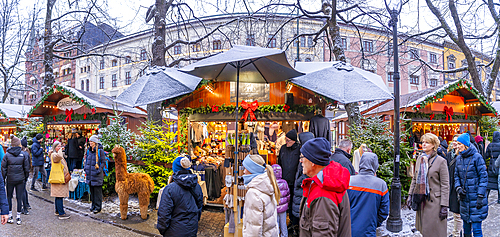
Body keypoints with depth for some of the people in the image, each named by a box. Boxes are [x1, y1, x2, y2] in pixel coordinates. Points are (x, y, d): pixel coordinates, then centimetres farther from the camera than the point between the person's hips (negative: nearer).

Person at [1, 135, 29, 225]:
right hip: (20, 179, 0)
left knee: (9, 197, 15)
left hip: (10, 179, 0)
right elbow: (26, 168, 0)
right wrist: (26, 178, 11)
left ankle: (10, 216, 18)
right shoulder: (23, 154, -4)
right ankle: (18, 217, 10)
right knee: (19, 198, 6)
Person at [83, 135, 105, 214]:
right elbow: (87, 160, 22)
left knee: (97, 191, 0)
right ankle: (93, 205, 27)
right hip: (90, 174, 7)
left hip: (97, 175, -7)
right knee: (92, 190, 15)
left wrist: (99, 170, -16)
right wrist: (86, 168, 9)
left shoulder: (100, 151, -10)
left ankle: (98, 207, 8)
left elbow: (103, 162, -9)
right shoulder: (88, 151, 10)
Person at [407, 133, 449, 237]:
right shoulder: (419, 159, 9)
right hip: (421, 200, 5)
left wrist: (444, 206, -12)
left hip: (434, 201, -5)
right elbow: (415, 179, 17)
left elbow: (445, 185, -9)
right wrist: (410, 195, 11)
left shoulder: (441, 161, -8)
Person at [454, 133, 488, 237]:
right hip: (464, 197, 6)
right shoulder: (459, 158, 8)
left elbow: (483, 177, -10)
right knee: (466, 227, 14)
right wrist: (458, 188, -4)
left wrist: (480, 196, -14)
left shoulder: (476, 157, -10)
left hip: (476, 197, -5)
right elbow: (456, 176, 14)